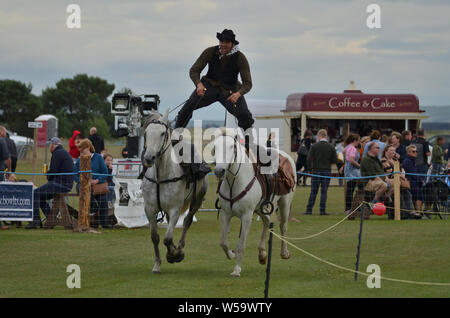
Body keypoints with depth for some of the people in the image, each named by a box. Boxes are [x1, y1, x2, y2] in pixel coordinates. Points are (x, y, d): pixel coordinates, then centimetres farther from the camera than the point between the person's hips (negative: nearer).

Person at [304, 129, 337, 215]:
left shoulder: (314, 146, -5)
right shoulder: (331, 147, -1)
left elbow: (309, 159, -8)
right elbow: (335, 160, -1)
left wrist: (309, 169, 4)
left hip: (316, 171, -1)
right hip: (327, 171, 1)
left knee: (313, 192, 4)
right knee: (324, 191, 3)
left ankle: (309, 210, 3)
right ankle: (323, 210, 0)